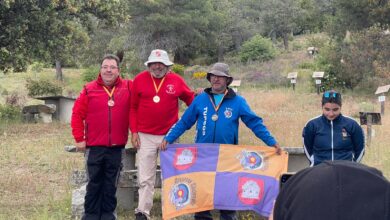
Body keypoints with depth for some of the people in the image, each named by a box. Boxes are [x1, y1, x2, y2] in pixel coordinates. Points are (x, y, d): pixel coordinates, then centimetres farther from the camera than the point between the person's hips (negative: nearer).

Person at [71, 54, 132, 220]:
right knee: (94, 183, 7)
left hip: (117, 147, 1)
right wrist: (79, 139, -3)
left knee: (111, 184, 10)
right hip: (94, 146, -1)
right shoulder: (89, 90, -1)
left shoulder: (128, 88, 2)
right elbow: (77, 114, 0)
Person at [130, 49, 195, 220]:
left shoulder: (176, 80, 0)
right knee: (145, 178, 1)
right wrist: (134, 131, -1)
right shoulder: (140, 79, -1)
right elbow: (133, 107, 4)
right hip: (145, 137, -1)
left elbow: (191, 99, 12)